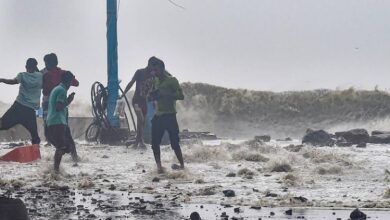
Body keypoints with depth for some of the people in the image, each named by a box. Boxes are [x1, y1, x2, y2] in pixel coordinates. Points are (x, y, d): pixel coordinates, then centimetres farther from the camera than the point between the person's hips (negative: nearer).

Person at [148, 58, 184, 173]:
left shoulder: (171, 80, -7)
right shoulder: (155, 81, 14)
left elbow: (181, 96, -16)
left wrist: (164, 94, -23)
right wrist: (152, 95, 2)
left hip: (169, 116, -7)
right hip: (158, 116, 7)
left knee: (174, 142, -3)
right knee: (155, 143, -1)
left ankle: (182, 165, 10)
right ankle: (159, 166, 5)